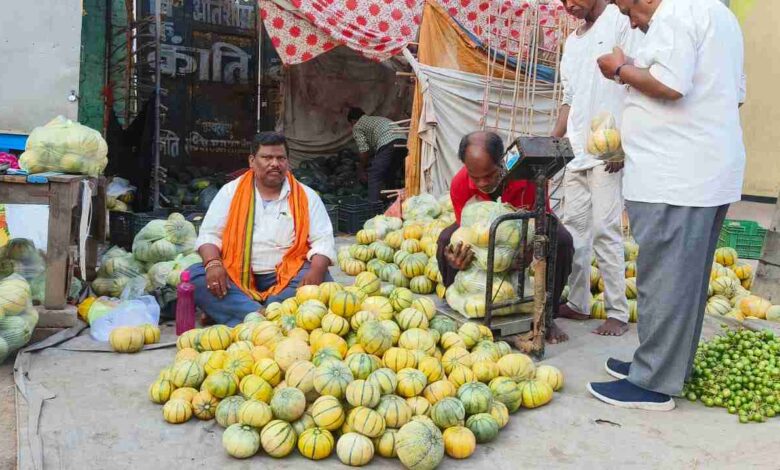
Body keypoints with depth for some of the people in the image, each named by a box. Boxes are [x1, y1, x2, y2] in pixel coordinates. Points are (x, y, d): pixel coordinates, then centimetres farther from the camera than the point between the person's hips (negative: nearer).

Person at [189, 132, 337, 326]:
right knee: (195, 276, -24)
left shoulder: (306, 196, 6)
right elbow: (209, 234, 6)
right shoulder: (231, 191, 9)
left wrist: (316, 271, -21)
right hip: (236, 277, 1)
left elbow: (323, 241, 1)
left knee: (321, 280, -29)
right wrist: (213, 264, -16)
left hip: (285, 278, -1)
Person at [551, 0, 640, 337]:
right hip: (576, 150, 7)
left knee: (605, 230, -7)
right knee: (574, 227, 8)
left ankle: (618, 313, 2)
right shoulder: (572, 41, 19)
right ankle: (578, 303, 17)